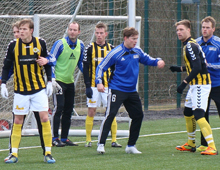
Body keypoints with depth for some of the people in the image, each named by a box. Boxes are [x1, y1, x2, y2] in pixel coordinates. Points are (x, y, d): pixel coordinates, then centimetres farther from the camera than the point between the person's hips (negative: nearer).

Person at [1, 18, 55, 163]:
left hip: (39, 88, 0)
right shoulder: (13, 45, -4)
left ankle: (48, 153, -1)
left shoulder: (40, 43, -3)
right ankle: (14, 154, 9)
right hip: (20, 90, 0)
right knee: (18, 121, 2)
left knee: (44, 118, -8)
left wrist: (49, 82, 4)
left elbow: (47, 63, 8)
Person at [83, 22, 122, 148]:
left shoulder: (111, 49, 7)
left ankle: (114, 140, 3)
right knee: (91, 112, -2)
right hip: (94, 86, -2)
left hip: (108, 86, 2)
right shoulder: (90, 48, 1)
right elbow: (86, 69, 0)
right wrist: (88, 86, -8)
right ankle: (88, 140, 6)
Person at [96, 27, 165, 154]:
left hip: (132, 91, 7)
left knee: (138, 115, 8)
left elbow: (147, 59, 23)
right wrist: (99, 82, -22)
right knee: (110, 115, -17)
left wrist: (158, 61, 2)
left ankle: (131, 146, 20)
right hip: (117, 90, -7)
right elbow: (101, 67, -7)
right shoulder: (115, 53, -12)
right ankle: (101, 144, -14)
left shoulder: (137, 51, 4)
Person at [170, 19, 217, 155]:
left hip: (200, 85, -11)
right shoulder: (188, 45, 15)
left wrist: (184, 83, -27)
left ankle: (212, 147, -24)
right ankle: (191, 144, 35)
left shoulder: (191, 46, -16)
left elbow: (197, 67, -25)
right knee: (188, 113, 21)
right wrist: (180, 69, 25)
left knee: (198, 115, -19)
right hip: (195, 85, 11)